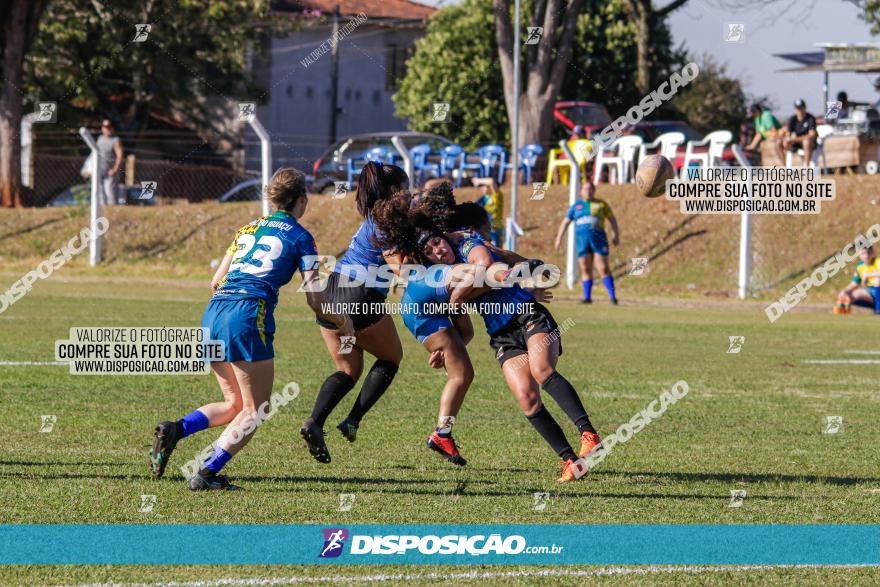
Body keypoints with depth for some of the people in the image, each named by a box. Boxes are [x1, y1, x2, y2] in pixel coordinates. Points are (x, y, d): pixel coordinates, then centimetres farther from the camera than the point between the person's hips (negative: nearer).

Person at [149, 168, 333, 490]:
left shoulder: (249, 228, 23)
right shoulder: (300, 237, 7)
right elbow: (314, 299, 3)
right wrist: (341, 322, 20)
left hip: (213, 314, 6)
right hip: (249, 314, -6)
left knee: (234, 404, 18)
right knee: (253, 412, 2)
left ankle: (175, 429, -5)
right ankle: (207, 473, -13)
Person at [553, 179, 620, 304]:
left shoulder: (601, 204, 8)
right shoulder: (576, 205, 14)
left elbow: (612, 219, 12)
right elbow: (566, 222, 16)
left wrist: (616, 235, 3)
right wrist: (559, 239, 10)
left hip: (598, 239, -2)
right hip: (582, 239, 2)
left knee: (604, 268, -8)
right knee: (585, 269, 0)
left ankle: (613, 296, -7)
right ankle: (587, 297, 4)